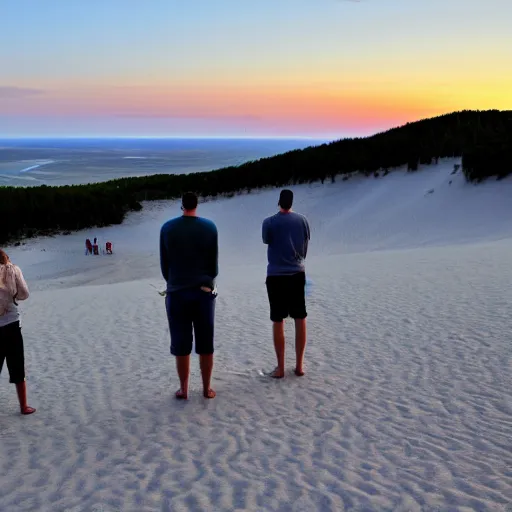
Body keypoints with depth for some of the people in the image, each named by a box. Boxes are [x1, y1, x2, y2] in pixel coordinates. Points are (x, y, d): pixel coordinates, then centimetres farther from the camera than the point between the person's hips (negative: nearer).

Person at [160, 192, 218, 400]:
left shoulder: (167, 228, -2)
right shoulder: (209, 227, -3)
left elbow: (164, 263, 3)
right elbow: (214, 261, 2)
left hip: (177, 292, 0)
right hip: (204, 291, 0)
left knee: (181, 345, 7)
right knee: (205, 344, 8)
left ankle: (184, 389, 13)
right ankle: (207, 388, 14)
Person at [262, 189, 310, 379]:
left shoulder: (269, 222, -8)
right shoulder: (302, 220, 0)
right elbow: (305, 247, 9)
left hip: (276, 276, -2)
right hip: (297, 274, 2)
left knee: (278, 322, 3)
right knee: (300, 320, 9)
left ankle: (280, 368, 7)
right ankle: (299, 365, 13)